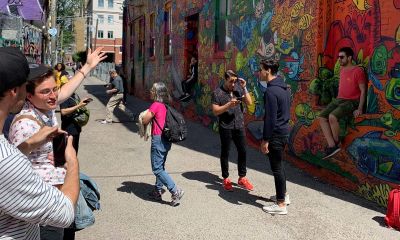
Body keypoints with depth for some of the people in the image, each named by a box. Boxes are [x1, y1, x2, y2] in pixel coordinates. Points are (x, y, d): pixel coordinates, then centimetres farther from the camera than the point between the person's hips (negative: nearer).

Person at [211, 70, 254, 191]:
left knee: (242, 151, 6)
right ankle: (226, 179, 20)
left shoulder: (238, 89, 4)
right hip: (225, 127, -3)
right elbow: (215, 111, -10)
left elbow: (249, 102, 0)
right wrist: (229, 105, -22)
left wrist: (244, 88, -9)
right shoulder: (217, 93, -6)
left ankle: (242, 178, 20)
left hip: (239, 126, 4)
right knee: (225, 153, 7)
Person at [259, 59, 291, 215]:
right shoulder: (284, 87, 10)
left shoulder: (271, 91, -20)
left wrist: (265, 139, -18)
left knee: (277, 168, -2)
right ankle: (283, 195, 33)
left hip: (275, 134, -10)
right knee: (279, 165, 21)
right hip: (284, 131, 10)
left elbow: (270, 118, -23)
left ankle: (281, 205, 4)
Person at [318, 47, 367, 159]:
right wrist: (336, 100, 15)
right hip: (338, 100, 8)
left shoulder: (358, 71, -10)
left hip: (351, 102, -8)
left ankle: (336, 143, -9)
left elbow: (363, 91, -10)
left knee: (332, 117, -31)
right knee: (322, 117, -12)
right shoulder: (342, 69, 14)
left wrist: (360, 108, -17)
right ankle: (332, 146, -15)